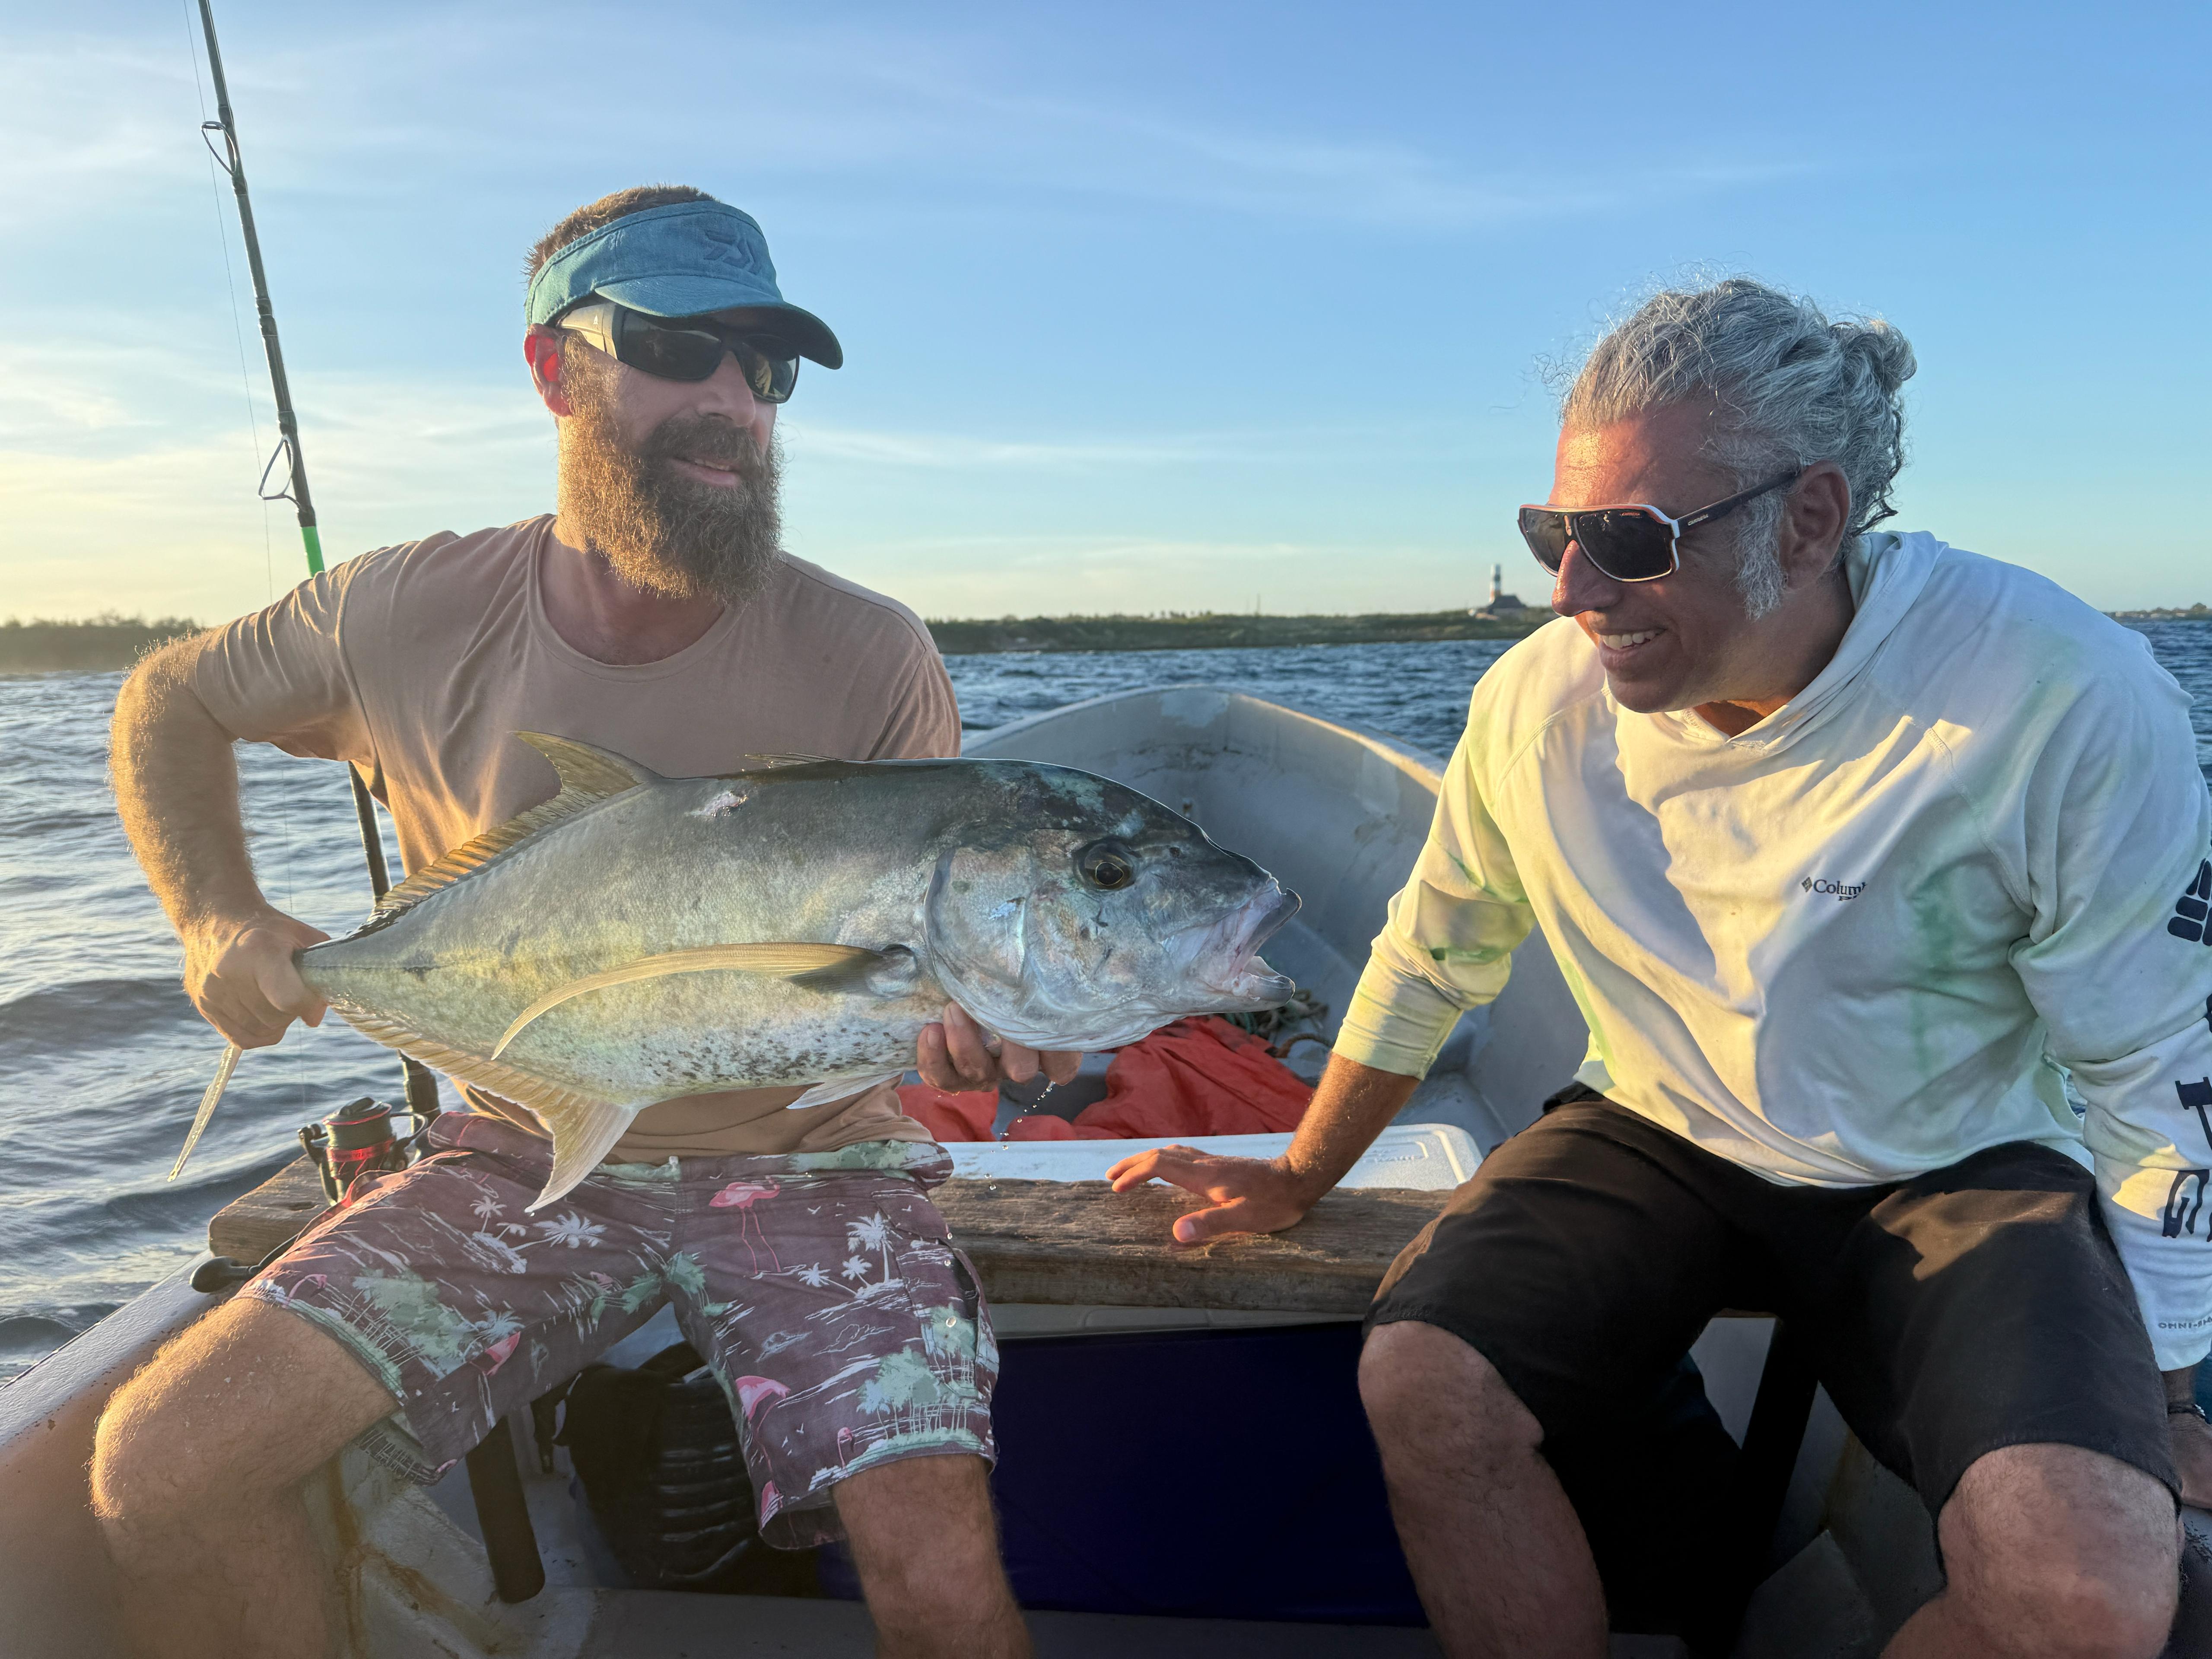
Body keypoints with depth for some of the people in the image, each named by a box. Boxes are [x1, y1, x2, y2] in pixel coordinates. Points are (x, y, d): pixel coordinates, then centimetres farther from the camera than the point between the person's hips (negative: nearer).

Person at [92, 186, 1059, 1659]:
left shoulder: (869, 657, -12)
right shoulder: (407, 617, -6)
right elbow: (170, 705, 15)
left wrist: (975, 1028, -26)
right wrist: (219, 918, 0)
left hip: (803, 1154, -2)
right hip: (525, 1154, 3)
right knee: (161, 1469, -11)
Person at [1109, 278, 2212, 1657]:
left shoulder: (2063, 702, -21)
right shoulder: (1539, 701, -13)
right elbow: (1434, 956, 3)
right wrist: (1297, 1181, 10)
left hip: (1963, 1169, -1)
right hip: (1659, 1137, 2)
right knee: (1423, 1383, -22)